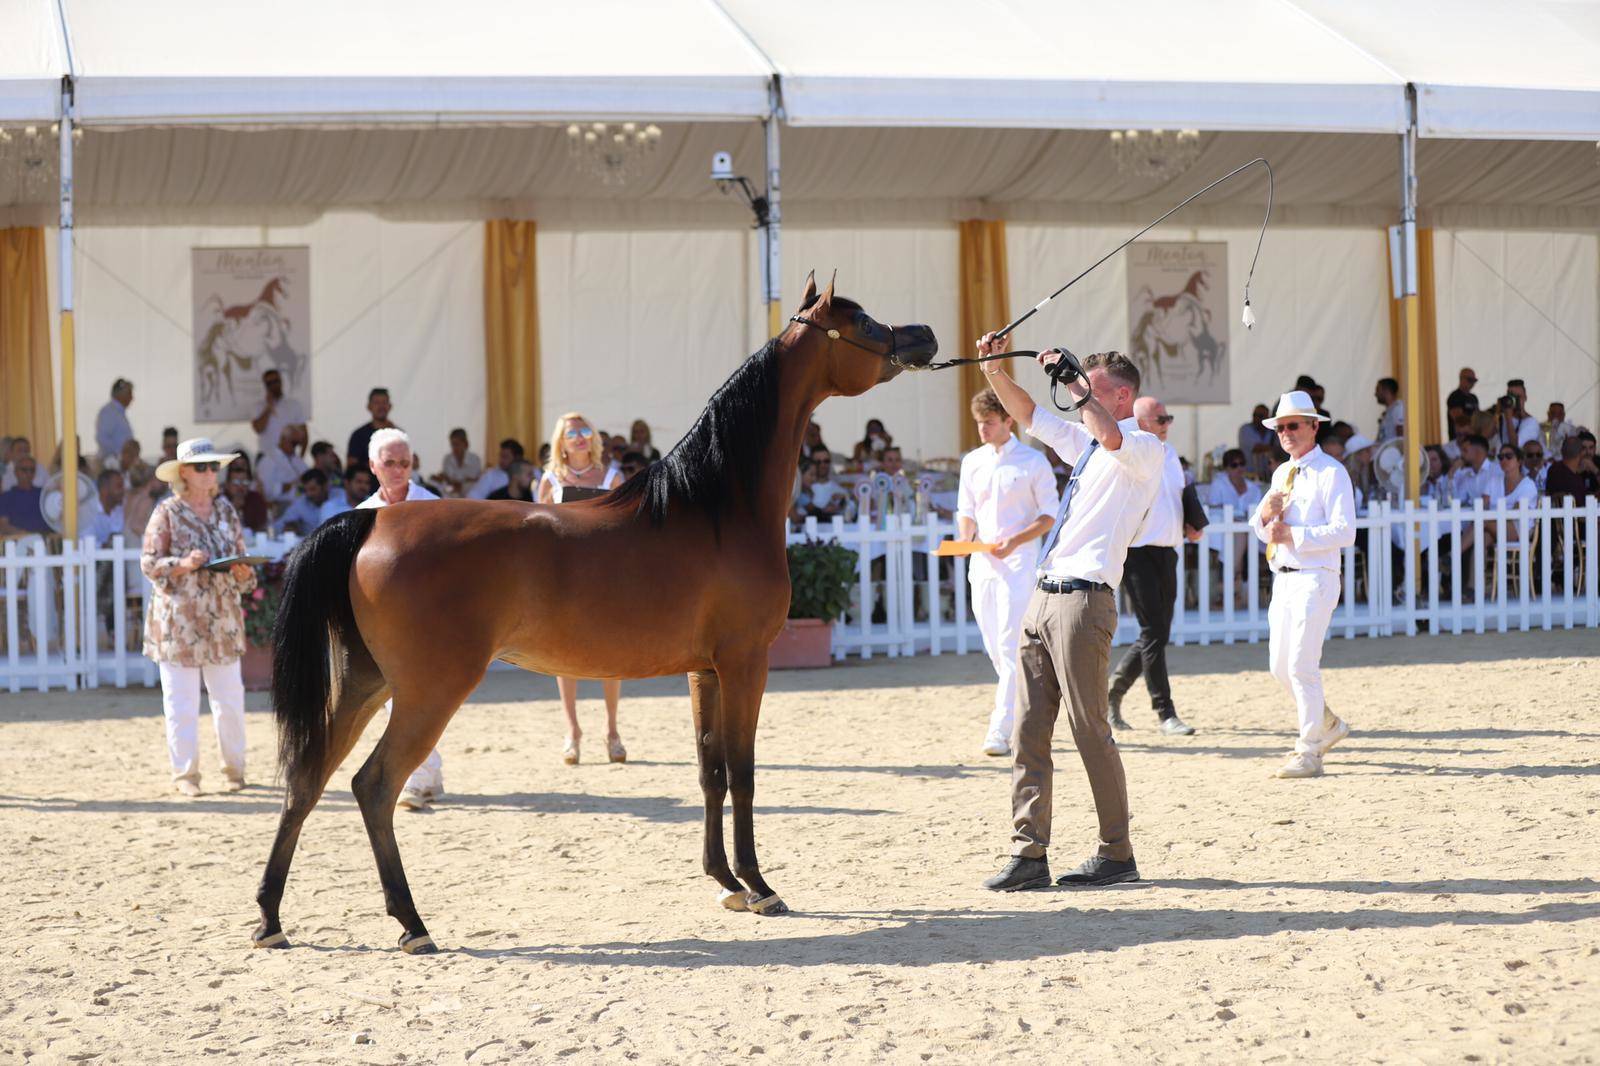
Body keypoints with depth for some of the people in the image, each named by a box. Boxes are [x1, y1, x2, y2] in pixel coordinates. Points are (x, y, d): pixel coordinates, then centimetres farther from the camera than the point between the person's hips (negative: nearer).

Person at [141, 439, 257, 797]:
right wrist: (184, 564, -21)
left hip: (222, 618, 4)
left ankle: (234, 768, 17)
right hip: (178, 619, -4)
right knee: (181, 701, -2)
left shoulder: (225, 510, 10)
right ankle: (185, 773, 6)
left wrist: (242, 572, -9)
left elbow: (241, 558, 14)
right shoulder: (167, 512, -3)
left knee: (230, 697, 5)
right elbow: (149, 563, -5)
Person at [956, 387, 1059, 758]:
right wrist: (965, 537, -4)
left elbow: (1050, 513, -3)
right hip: (981, 561, 6)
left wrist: (1014, 541, -16)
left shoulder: (1033, 461, -3)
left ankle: (1001, 730, -18)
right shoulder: (972, 462, 13)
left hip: (1018, 561, -6)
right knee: (995, 647, 9)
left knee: (1010, 646, -14)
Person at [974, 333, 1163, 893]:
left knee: (1090, 730, -5)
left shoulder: (1145, 449, -4)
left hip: (1084, 599, -9)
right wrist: (995, 370, 11)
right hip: (1045, 593, 9)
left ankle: (1117, 853, 3)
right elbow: (1029, 415, 26)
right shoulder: (1087, 443, 22)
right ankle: (1029, 852, 3)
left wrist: (1074, 383, -19)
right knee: (1029, 728, 3)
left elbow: (1111, 437, -27)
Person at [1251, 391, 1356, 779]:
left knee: (1302, 664, -12)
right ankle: (1327, 725, 31)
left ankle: (1309, 752, -6)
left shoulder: (1331, 472, -8)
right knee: (1281, 667, 11)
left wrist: (1294, 535, -21)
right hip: (1283, 579, 8)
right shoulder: (1282, 474, 18)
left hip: (1315, 579, -8)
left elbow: (1344, 531, -17)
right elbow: (1264, 531, 22)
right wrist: (1265, 513, -1)